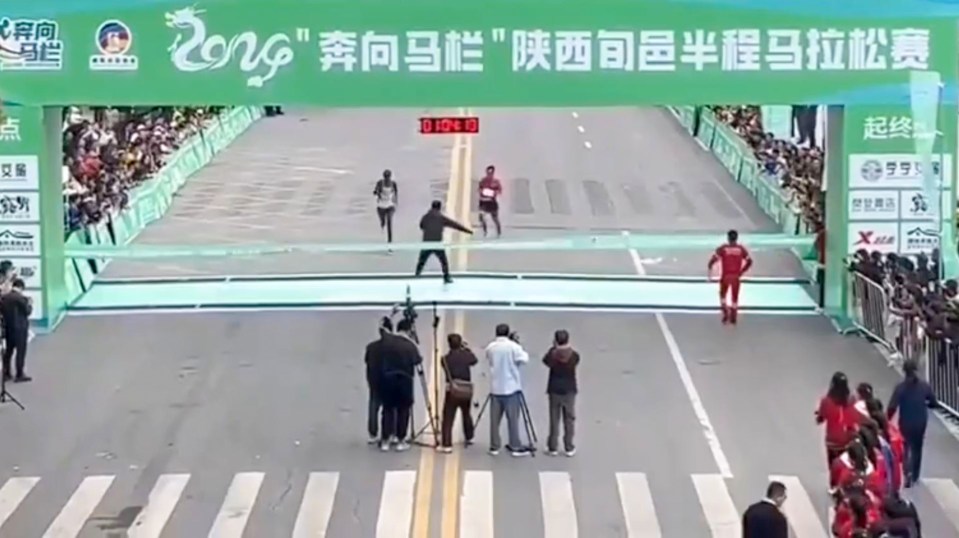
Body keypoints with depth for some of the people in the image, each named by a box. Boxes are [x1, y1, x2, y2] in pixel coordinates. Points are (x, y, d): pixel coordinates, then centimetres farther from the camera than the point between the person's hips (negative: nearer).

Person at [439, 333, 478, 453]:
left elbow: (447, 372, 8)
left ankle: (446, 444, -16)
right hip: (467, 390, 4)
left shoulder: (445, 359, -1)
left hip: (453, 391, -4)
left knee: (448, 418, -5)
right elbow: (475, 360, 24)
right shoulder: (466, 356, 5)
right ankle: (469, 438, 43)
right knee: (466, 414, 27)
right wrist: (467, 349, 34)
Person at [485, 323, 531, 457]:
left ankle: (494, 447, 9)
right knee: (513, 418, 0)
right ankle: (515, 447, 2)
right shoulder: (513, 346, -11)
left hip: (495, 388, 4)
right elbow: (525, 359, -7)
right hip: (511, 388, -4)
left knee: (495, 419, 7)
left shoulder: (490, 347, 3)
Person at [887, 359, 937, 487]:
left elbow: (892, 407, -19)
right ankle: (915, 475, 30)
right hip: (920, 423, 3)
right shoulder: (925, 386, -7)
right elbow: (933, 403, 1)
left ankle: (908, 472, -14)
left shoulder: (900, 387, -15)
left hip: (906, 423, -3)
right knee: (917, 448, 20)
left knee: (905, 448, 9)